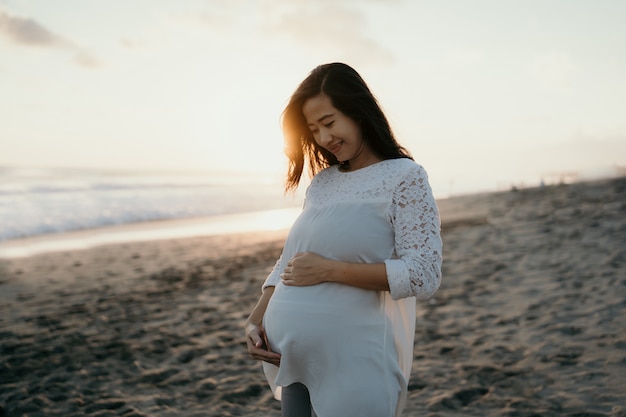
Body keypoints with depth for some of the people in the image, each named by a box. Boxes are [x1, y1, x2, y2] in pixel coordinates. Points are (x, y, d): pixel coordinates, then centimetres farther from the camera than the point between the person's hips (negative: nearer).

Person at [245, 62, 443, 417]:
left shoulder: (405, 177, -5)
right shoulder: (322, 182, 11)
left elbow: (424, 277, -14)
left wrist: (329, 270, -15)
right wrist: (258, 317, 1)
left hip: (351, 364, -5)